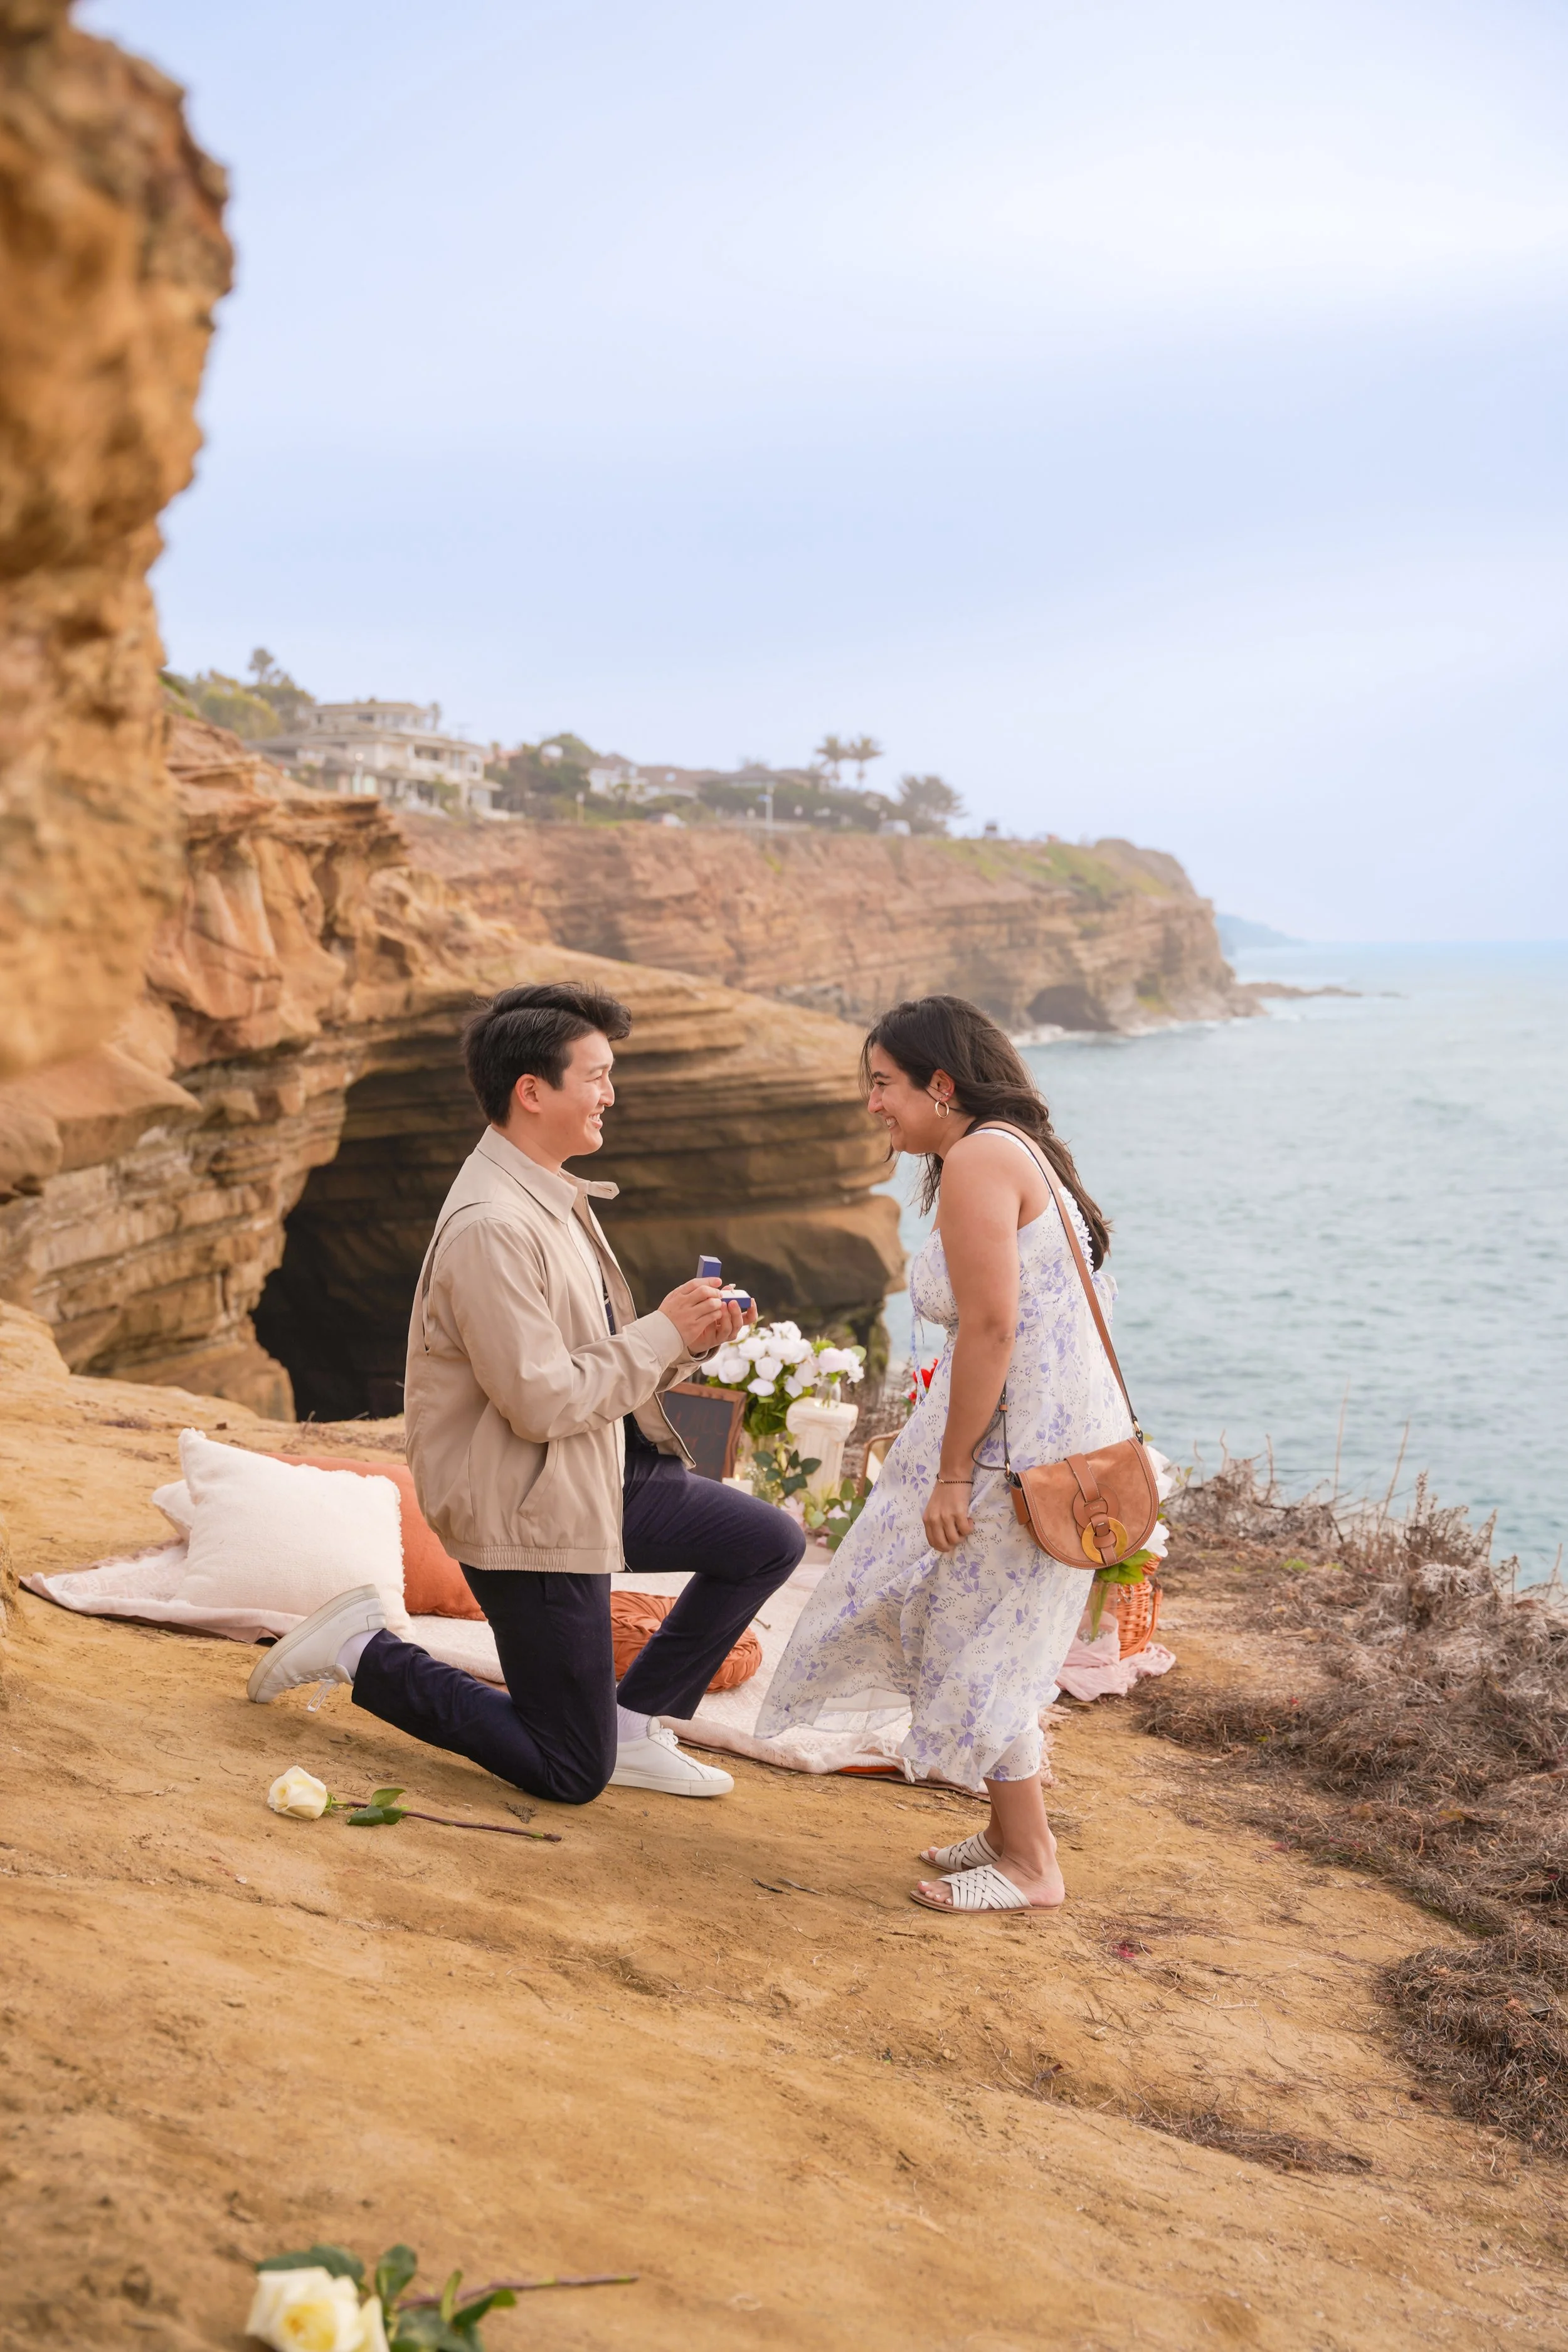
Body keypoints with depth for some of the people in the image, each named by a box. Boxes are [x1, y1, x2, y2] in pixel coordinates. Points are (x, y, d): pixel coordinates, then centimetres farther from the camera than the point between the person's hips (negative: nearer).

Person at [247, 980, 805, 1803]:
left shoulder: (554, 1197, 8)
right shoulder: (491, 1226, -25)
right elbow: (541, 1402, -26)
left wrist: (688, 1338, -4)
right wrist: (663, 1333, -17)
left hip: (607, 1475, 9)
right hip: (530, 1511, -9)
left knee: (770, 1542, 9)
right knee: (572, 1775, 1)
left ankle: (632, 1724, 17)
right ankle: (365, 1652, 11)